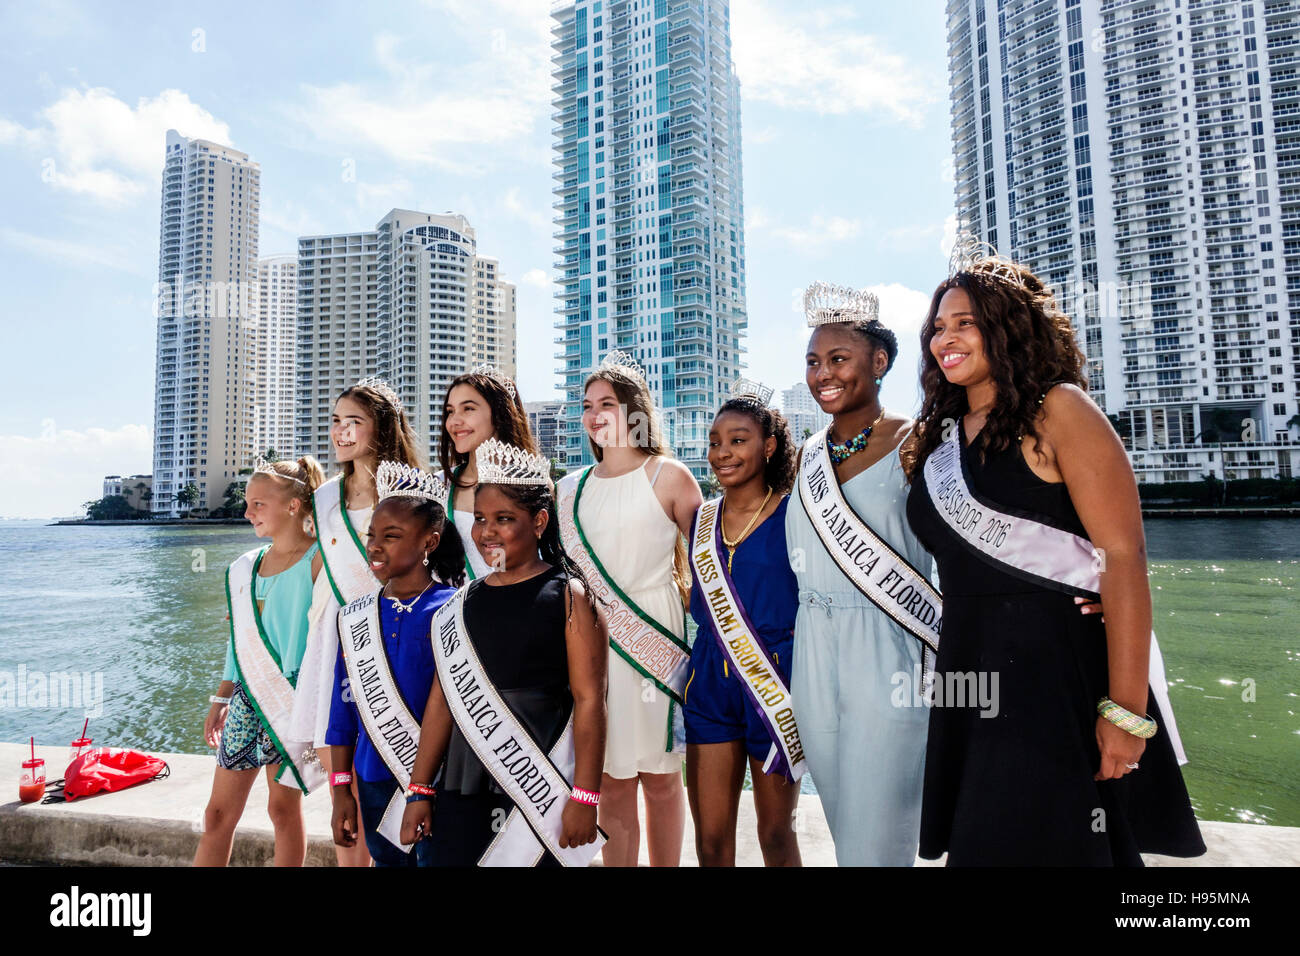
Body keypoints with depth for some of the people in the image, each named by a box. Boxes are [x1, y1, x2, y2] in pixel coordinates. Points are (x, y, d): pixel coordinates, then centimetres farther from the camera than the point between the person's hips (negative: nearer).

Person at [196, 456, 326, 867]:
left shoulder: (318, 560, -10)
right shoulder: (246, 566, 10)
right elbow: (240, 639, 16)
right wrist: (220, 700, 18)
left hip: (290, 699, -6)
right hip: (247, 696, 6)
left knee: (283, 807, 6)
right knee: (219, 812, 9)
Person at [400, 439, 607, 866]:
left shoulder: (567, 595, -7)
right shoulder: (465, 601, 8)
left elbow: (589, 700, -10)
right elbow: (442, 699, 9)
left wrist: (585, 797, -14)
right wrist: (420, 790, 9)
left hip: (540, 785, -4)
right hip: (463, 786, 4)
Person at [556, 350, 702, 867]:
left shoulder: (668, 476, -1)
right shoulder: (572, 487, 10)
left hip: (655, 636, -3)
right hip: (590, 640, 3)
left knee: (660, 779, 9)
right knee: (613, 784, 8)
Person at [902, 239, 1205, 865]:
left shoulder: (1057, 410, -8)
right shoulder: (940, 434, 11)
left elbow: (1124, 556, -15)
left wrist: (1127, 711, -19)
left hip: (1063, 673, -6)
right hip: (968, 672, 7)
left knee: (1053, 844, 4)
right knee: (982, 846, 16)